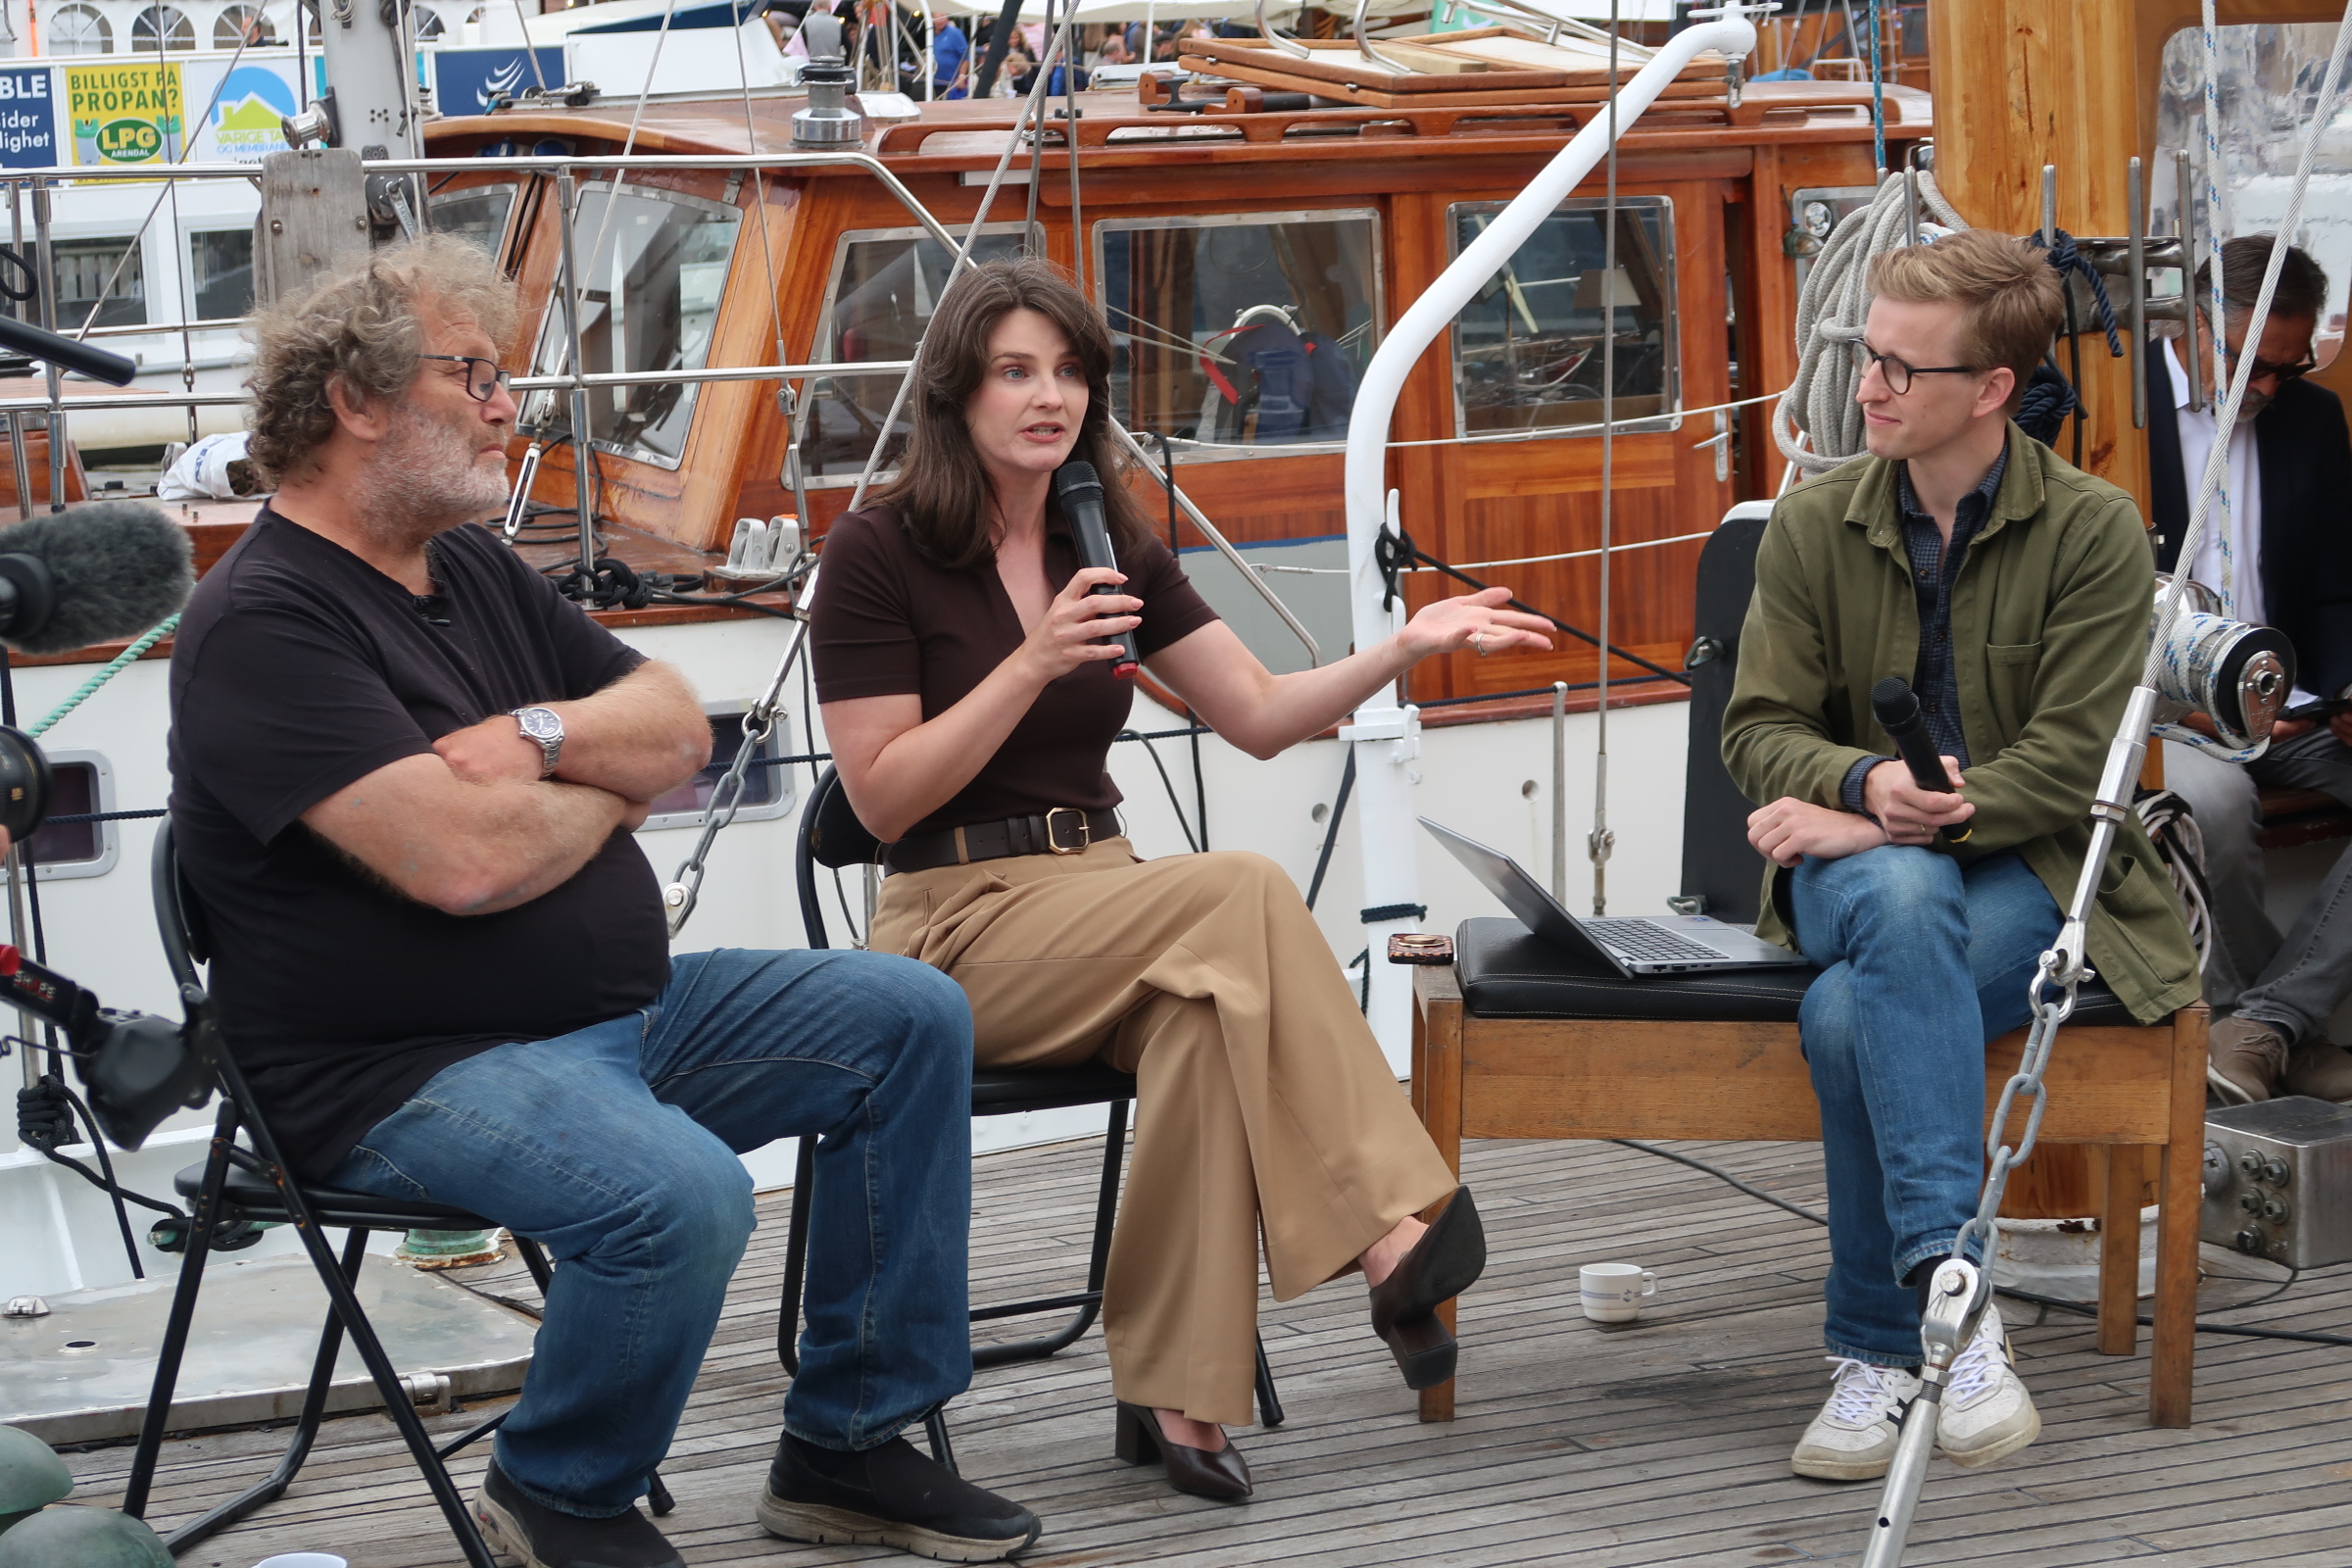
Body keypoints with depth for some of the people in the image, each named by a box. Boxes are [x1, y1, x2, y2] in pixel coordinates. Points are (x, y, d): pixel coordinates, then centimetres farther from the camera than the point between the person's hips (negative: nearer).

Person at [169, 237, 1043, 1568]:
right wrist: (609, 790, -5)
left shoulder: (474, 570, 14)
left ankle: (849, 1444, 10)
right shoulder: (264, 622, -17)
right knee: (680, 1194, -35)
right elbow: (462, 860, -27)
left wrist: (546, 737, -9)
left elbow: (678, 729, 13)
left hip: (631, 1005, 10)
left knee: (912, 1019, 5)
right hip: (409, 1068, -10)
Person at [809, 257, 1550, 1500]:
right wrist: (1034, 663, -19)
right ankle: (1390, 1230, -32)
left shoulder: (1111, 547, 13)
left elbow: (1259, 715, 10)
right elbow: (883, 800, -10)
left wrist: (1408, 646, -5)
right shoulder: (878, 554, -6)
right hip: (956, 927, -5)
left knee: (1203, 1010, -33)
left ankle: (1174, 1393, -33)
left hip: (1100, 904, 5)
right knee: (1246, 895, -30)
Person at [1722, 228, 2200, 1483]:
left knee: (1852, 1014, -35)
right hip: (1861, 858, 2)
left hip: (2029, 870, -2)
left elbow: (2069, 762, -10)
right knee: (1902, 896, -38)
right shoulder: (1813, 526, 6)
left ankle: (1878, 1352, -25)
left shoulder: (2094, 530, -4)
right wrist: (1868, 784, -19)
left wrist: (1916, 813, -20)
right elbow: (1758, 730, 3)